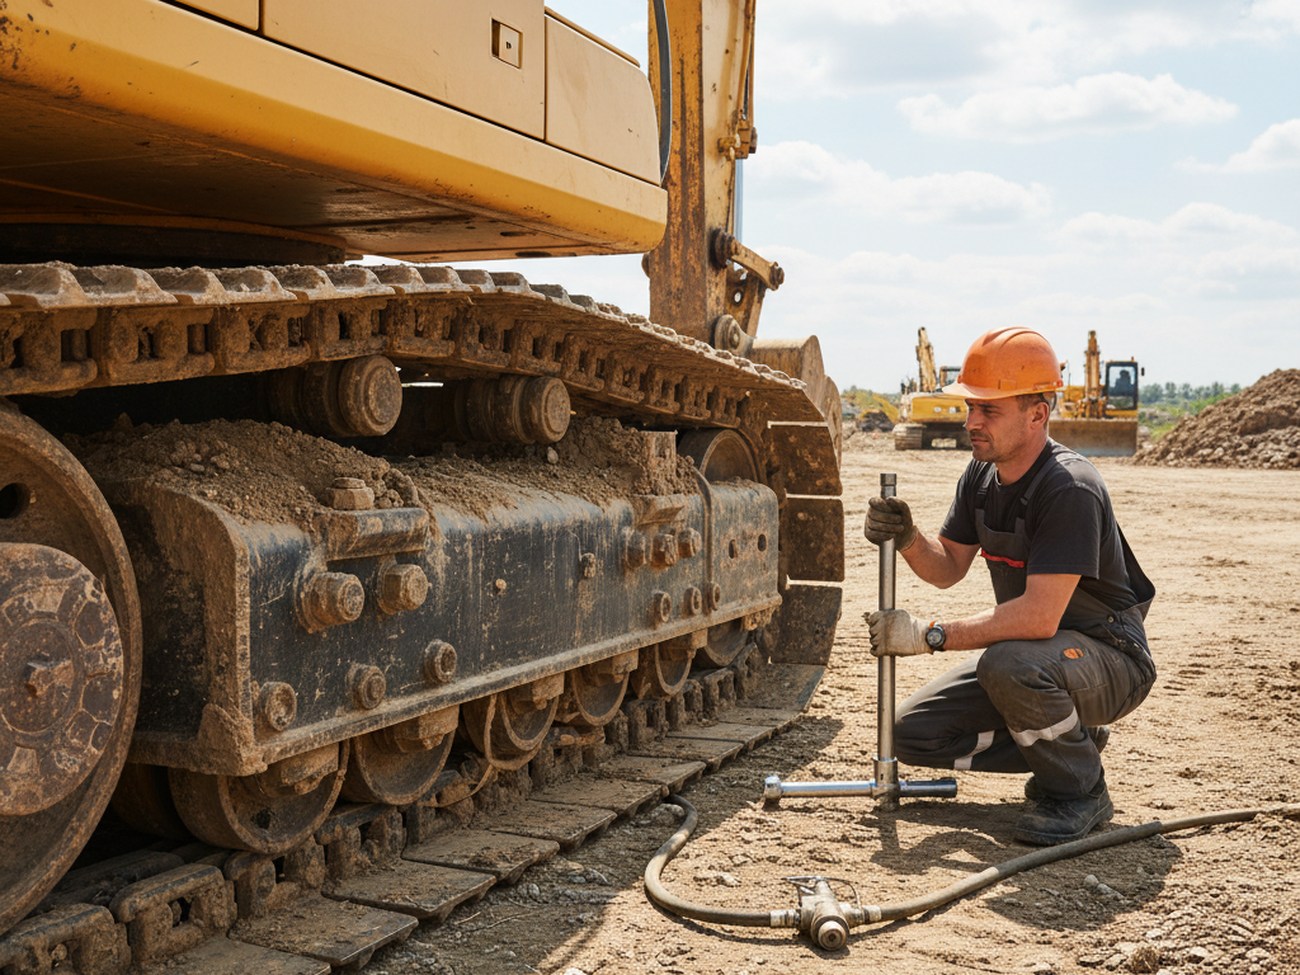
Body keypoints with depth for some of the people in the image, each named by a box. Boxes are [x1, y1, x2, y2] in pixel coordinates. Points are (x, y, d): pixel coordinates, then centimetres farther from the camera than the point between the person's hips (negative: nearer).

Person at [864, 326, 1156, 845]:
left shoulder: (1069, 488, -27)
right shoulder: (982, 474, -1)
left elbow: (1040, 616, -35)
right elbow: (948, 568, 7)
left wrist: (930, 634, -30)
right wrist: (907, 538, -15)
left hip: (1112, 660, -8)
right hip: (1032, 652, 8)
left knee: (1009, 663, -39)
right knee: (912, 731, -1)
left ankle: (1081, 791, -11)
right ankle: (1069, 742, 11)